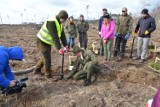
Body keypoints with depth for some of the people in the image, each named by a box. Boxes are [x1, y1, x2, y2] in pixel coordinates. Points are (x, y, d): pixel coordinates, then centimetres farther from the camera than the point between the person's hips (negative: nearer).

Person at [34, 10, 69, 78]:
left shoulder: (59, 23, 1)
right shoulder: (51, 22, -28)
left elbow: (62, 35, -1)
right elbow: (54, 37, -35)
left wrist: (65, 45, -11)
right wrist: (59, 48, -37)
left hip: (48, 42, 10)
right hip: (42, 41, -9)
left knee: (45, 57, 19)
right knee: (47, 58, -6)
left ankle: (37, 70, 36)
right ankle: (48, 75, 10)